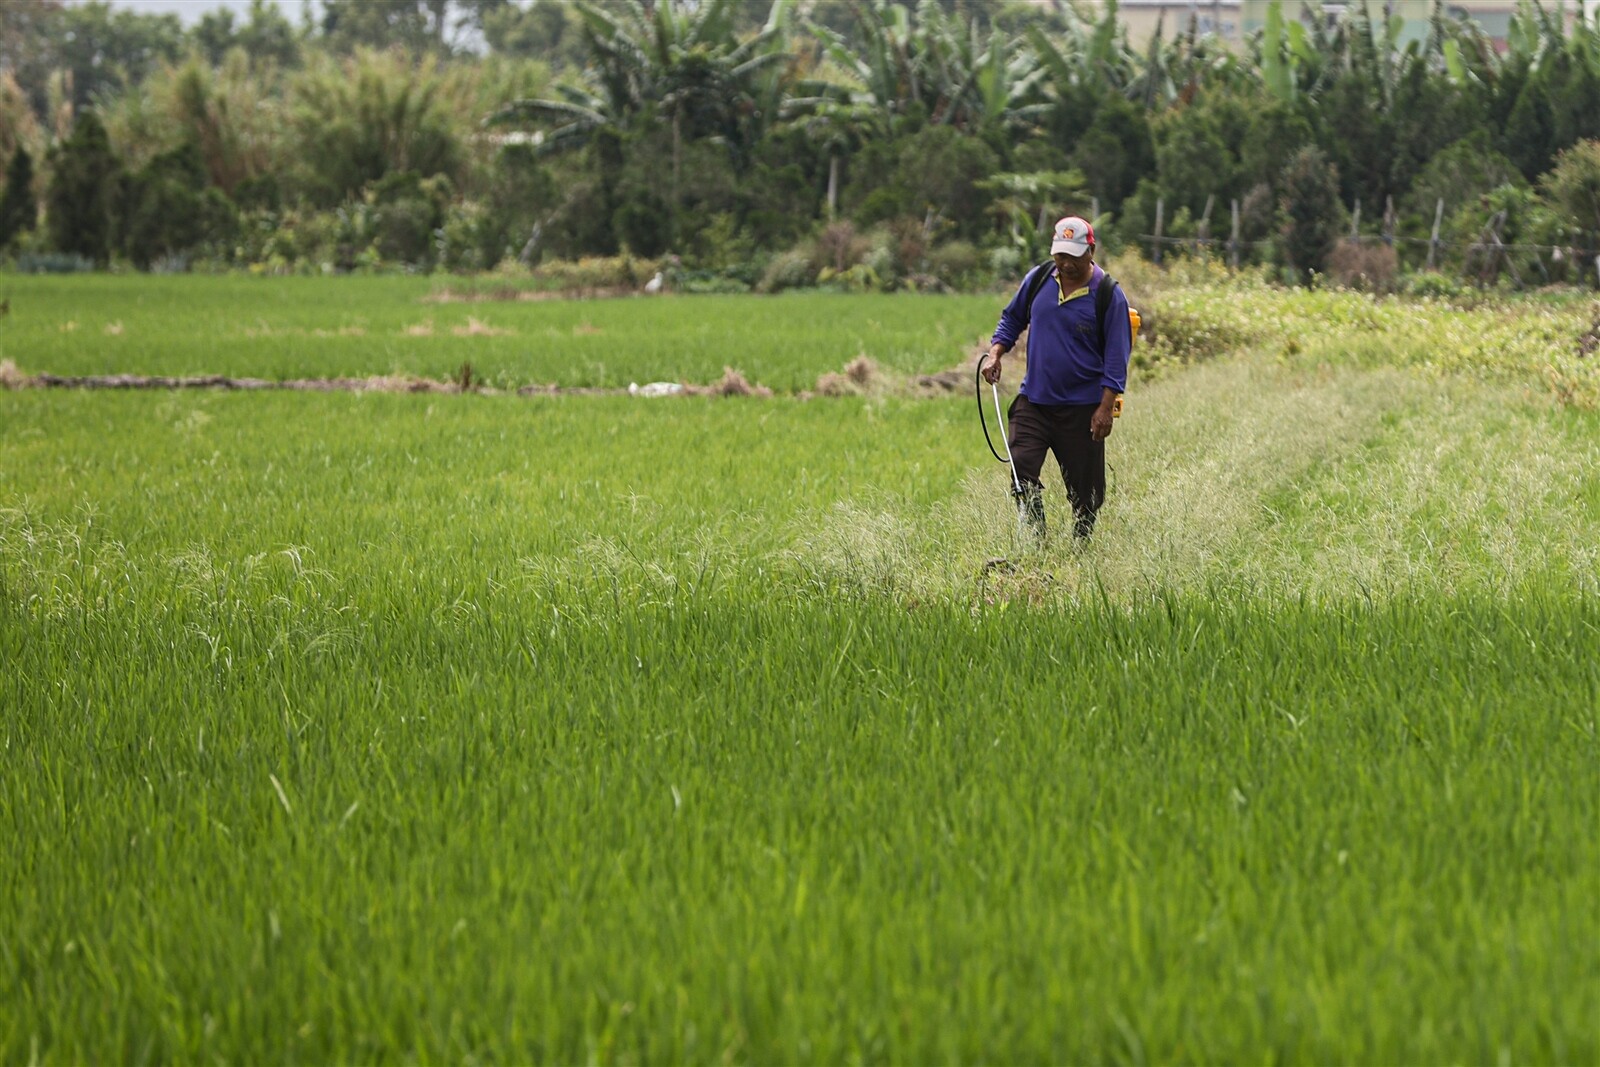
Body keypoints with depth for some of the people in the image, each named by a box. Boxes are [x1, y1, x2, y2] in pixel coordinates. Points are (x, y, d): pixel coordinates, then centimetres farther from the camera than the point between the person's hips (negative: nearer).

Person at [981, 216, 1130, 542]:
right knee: (1022, 467, -13)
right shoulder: (1038, 279, 3)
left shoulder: (1109, 295, -8)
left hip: (1082, 408, -3)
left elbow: (1116, 356, -7)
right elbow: (1012, 318, 19)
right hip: (1033, 401, 3)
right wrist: (995, 353, 3)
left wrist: (1106, 407, -13)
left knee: (1084, 487, 4)